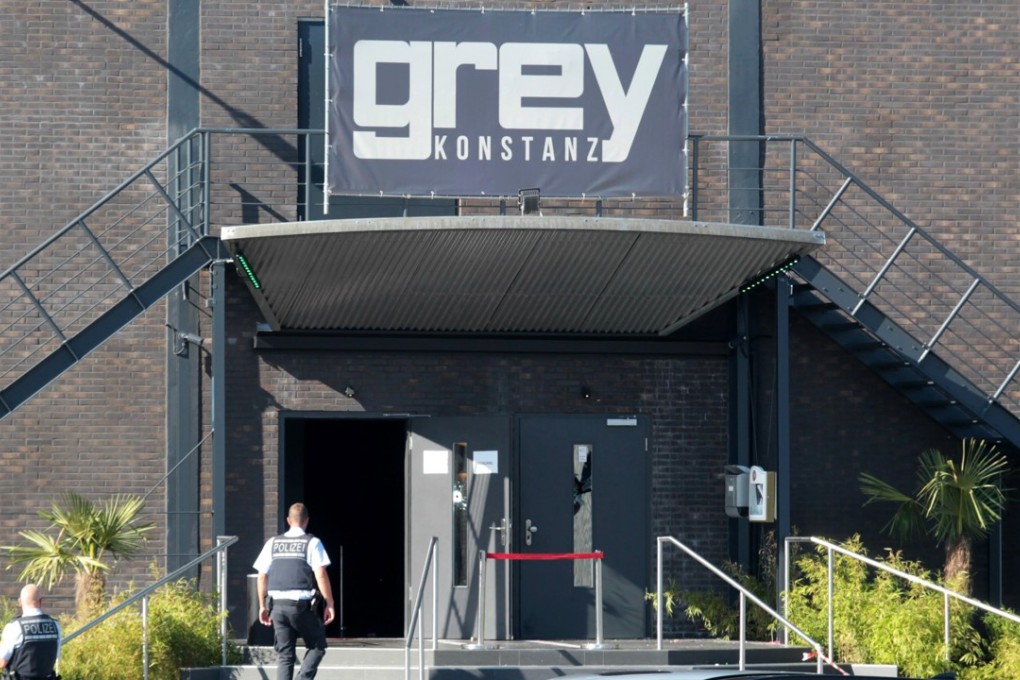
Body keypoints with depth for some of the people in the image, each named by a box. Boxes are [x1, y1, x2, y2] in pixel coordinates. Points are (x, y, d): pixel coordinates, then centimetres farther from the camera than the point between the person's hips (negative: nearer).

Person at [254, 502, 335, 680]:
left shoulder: (272, 543, 11)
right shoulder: (312, 543, -1)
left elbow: (262, 576, 10)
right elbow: (321, 575, -9)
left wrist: (263, 605, 18)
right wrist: (330, 604, -4)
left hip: (277, 605, 4)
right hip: (302, 605, -4)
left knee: (284, 655, 8)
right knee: (317, 647, 10)